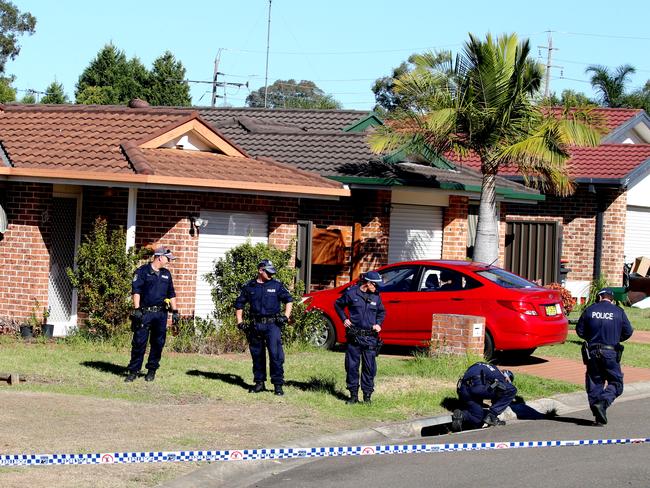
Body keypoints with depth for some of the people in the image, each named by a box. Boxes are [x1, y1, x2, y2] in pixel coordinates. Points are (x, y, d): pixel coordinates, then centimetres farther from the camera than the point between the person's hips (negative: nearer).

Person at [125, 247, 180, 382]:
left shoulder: (166, 274, 17)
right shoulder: (142, 271, -1)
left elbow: (171, 294, 21)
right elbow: (136, 290, -7)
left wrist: (175, 311, 14)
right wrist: (137, 309, -16)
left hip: (161, 314, 5)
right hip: (145, 313, -5)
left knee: (158, 343, 5)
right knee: (139, 342, -6)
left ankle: (152, 370, 15)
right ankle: (133, 371, -1)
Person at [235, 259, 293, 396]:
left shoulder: (276, 285, 4)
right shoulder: (249, 287, 7)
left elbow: (289, 300, 10)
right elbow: (239, 304, 16)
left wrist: (286, 316, -2)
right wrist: (240, 322, 9)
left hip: (272, 324, -2)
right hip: (256, 325, 3)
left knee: (276, 353, -11)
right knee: (257, 354, 9)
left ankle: (278, 385, -8)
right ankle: (259, 382, 20)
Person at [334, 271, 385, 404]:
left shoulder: (376, 296, 6)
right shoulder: (351, 293, -2)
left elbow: (382, 312, 22)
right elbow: (338, 305, 14)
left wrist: (378, 324, 6)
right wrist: (344, 319, 4)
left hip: (370, 337, 2)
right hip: (354, 336, -1)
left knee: (369, 367, 0)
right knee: (352, 366, 2)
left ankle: (367, 395, 8)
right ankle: (353, 395, 11)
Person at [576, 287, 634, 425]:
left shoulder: (589, 310, 1)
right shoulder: (618, 312, 0)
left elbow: (580, 330, 5)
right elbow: (628, 332, 2)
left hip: (592, 351, 2)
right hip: (611, 353, -2)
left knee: (594, 383, 9)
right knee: (616, 382, 6)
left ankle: (599, 417, 6)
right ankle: (602, 402, -20)